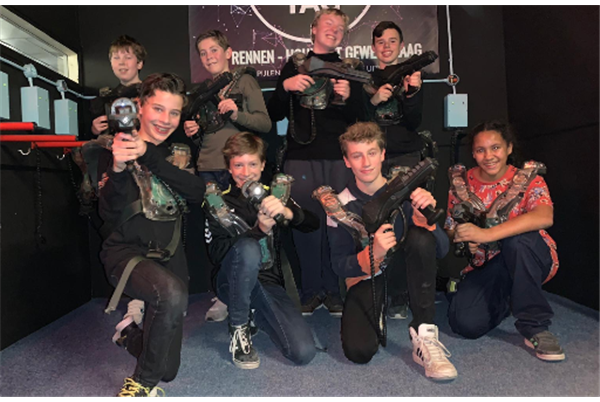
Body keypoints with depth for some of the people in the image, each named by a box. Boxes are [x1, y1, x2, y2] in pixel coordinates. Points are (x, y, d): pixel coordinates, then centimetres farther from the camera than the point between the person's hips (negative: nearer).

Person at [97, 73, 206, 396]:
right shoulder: (116, 151, -2)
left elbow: (198, 192, -12)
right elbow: (110, 214, -15)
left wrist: (148, 156, -23)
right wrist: (118, 169, -34)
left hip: (169, 256, 4)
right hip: (128, 251, -4)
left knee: (167, 369, 5)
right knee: (173, 293, -38)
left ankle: (132, 333, 39)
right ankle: (142, 383, -12)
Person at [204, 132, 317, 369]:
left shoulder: (272, 194, 8)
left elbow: (313, 224, -2)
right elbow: (216, 253, -12)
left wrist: (288, 212, -25)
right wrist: (259, 230, -26)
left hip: (270, 283, 3)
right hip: (233, 283, -3)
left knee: (304, 352, -17)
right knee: (248, 247, -37)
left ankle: (258, 315, 13)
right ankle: (238, 328, -13)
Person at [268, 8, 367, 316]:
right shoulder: (294, 65, 15)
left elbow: (362, 118, 9)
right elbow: (275, 114, 10)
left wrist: (348, 96, -10)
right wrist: (285, 86, -8)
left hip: (339, 158, 1)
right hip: (301, 156, 0)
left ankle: (335, 291, 10)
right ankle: (312, 291, 11)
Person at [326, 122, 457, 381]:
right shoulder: (341, 206, -6)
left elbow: (442, 250, -8)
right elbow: (339, 265, -9)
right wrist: (372, 254, -29)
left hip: (405, 276, 1)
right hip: (367, 283, 0)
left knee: (421, 237, -30)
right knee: (359, 351, -26)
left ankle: (425, 336, -23)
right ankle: (381, 320, 12)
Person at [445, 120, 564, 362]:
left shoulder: (528, 181, -9)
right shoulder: (463, 184, 0)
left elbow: (545, 217, -31)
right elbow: (450, 229, 5)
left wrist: (486, 234, -38)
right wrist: (465, 240, -20)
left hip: (530, 261, -2)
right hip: (486, 267, 3)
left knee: (517, 238, -37)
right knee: (465, 323, -22)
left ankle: (534, 325, -20)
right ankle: (507, 301, 13)